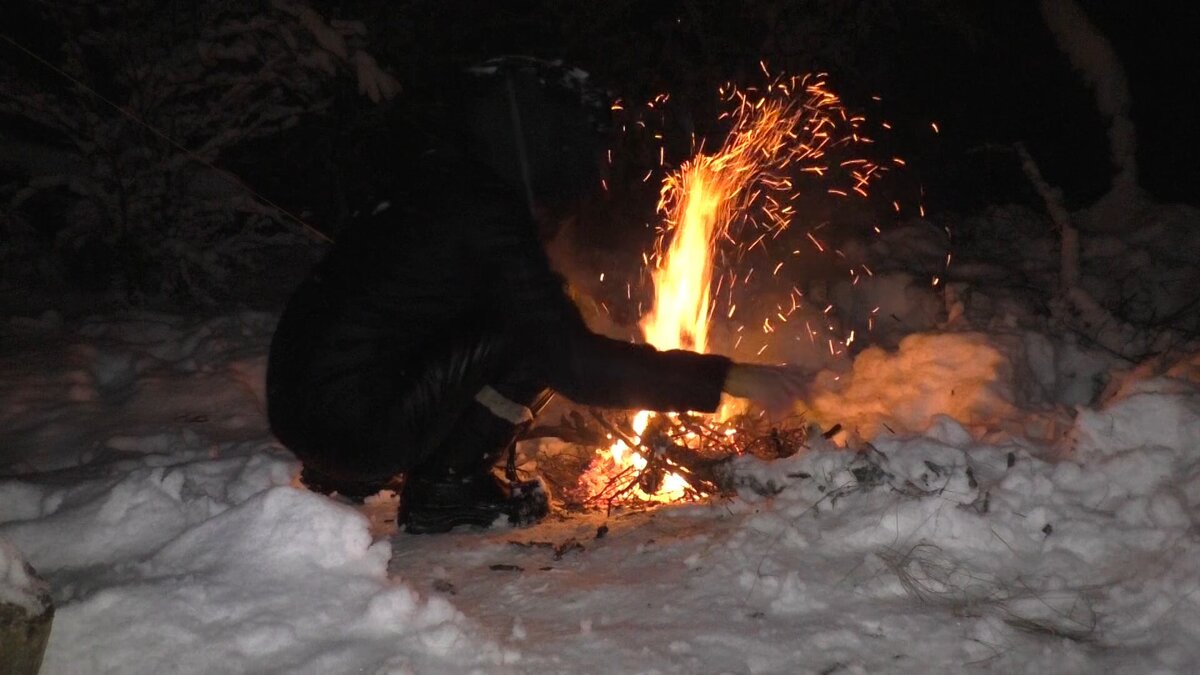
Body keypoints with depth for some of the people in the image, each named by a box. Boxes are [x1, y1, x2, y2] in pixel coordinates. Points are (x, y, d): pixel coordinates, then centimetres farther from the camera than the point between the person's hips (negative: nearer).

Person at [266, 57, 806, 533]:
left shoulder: (446, 190, 11)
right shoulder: (489, 220, -16)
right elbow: (576, 363, -21)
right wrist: (726, 377, -17)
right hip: (352, 427, -9)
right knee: (535, 340, -9)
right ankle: (442, 491, 2)